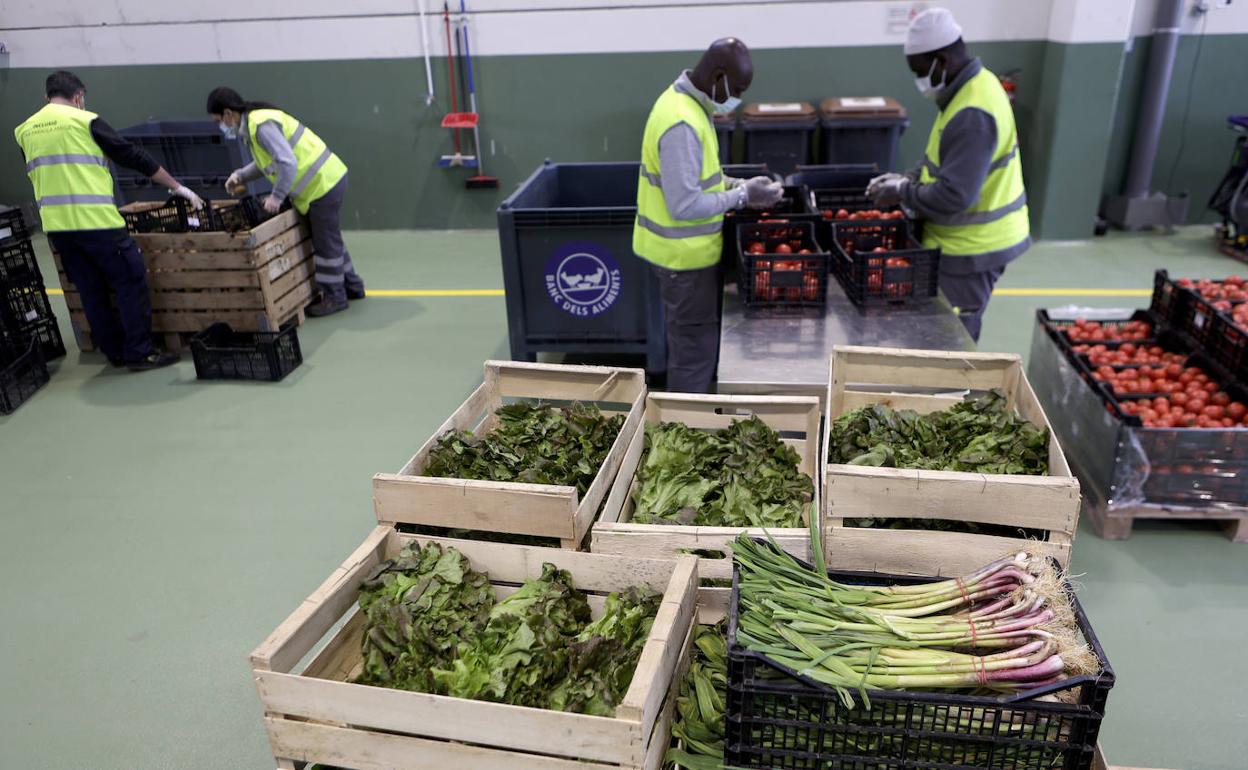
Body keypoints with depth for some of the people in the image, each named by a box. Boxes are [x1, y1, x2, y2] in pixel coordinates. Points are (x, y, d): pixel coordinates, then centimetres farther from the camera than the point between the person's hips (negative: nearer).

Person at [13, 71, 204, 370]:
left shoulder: (24, 131, 13)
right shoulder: (85, 121, -3)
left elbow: (35, 174, 23)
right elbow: (133, 157, -1)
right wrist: (177, 187, 6)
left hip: (56, 225, 6)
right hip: (96, 221, -6)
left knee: (91, 291, 13)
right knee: (131, 283, 1)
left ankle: (115, 352, 19)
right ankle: (140, 354, -1)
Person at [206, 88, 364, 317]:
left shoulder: (262, 125, -20)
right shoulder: (254, 121, 12)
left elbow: (288, 163, -27)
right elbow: (268, 161, 20)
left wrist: (277, 197, -19)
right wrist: (240, 175, 10)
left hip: (324, 184, -10)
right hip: (327, 179, 10)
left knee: (326, 242, 2)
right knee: (330, 238, 20)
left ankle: (334, 297, 14)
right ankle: (352, 286, 33)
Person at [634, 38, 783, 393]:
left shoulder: (685, 102, 8)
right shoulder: (682, 123, -26)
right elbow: (685, 205, -27)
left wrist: (735, 184, 5)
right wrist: (743, 197, -18)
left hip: (682, 249, 10)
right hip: (685, 255, -10)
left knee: (690, 342, 21)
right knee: (696, 347, 2)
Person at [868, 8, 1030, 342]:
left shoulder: (973, 115, -27)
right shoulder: (973, 86, 7)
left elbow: (954, 196, -30)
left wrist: (902, 194, -16)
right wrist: (908, 179, 4)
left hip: (972, 247, -10)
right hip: (974, 239, 10)